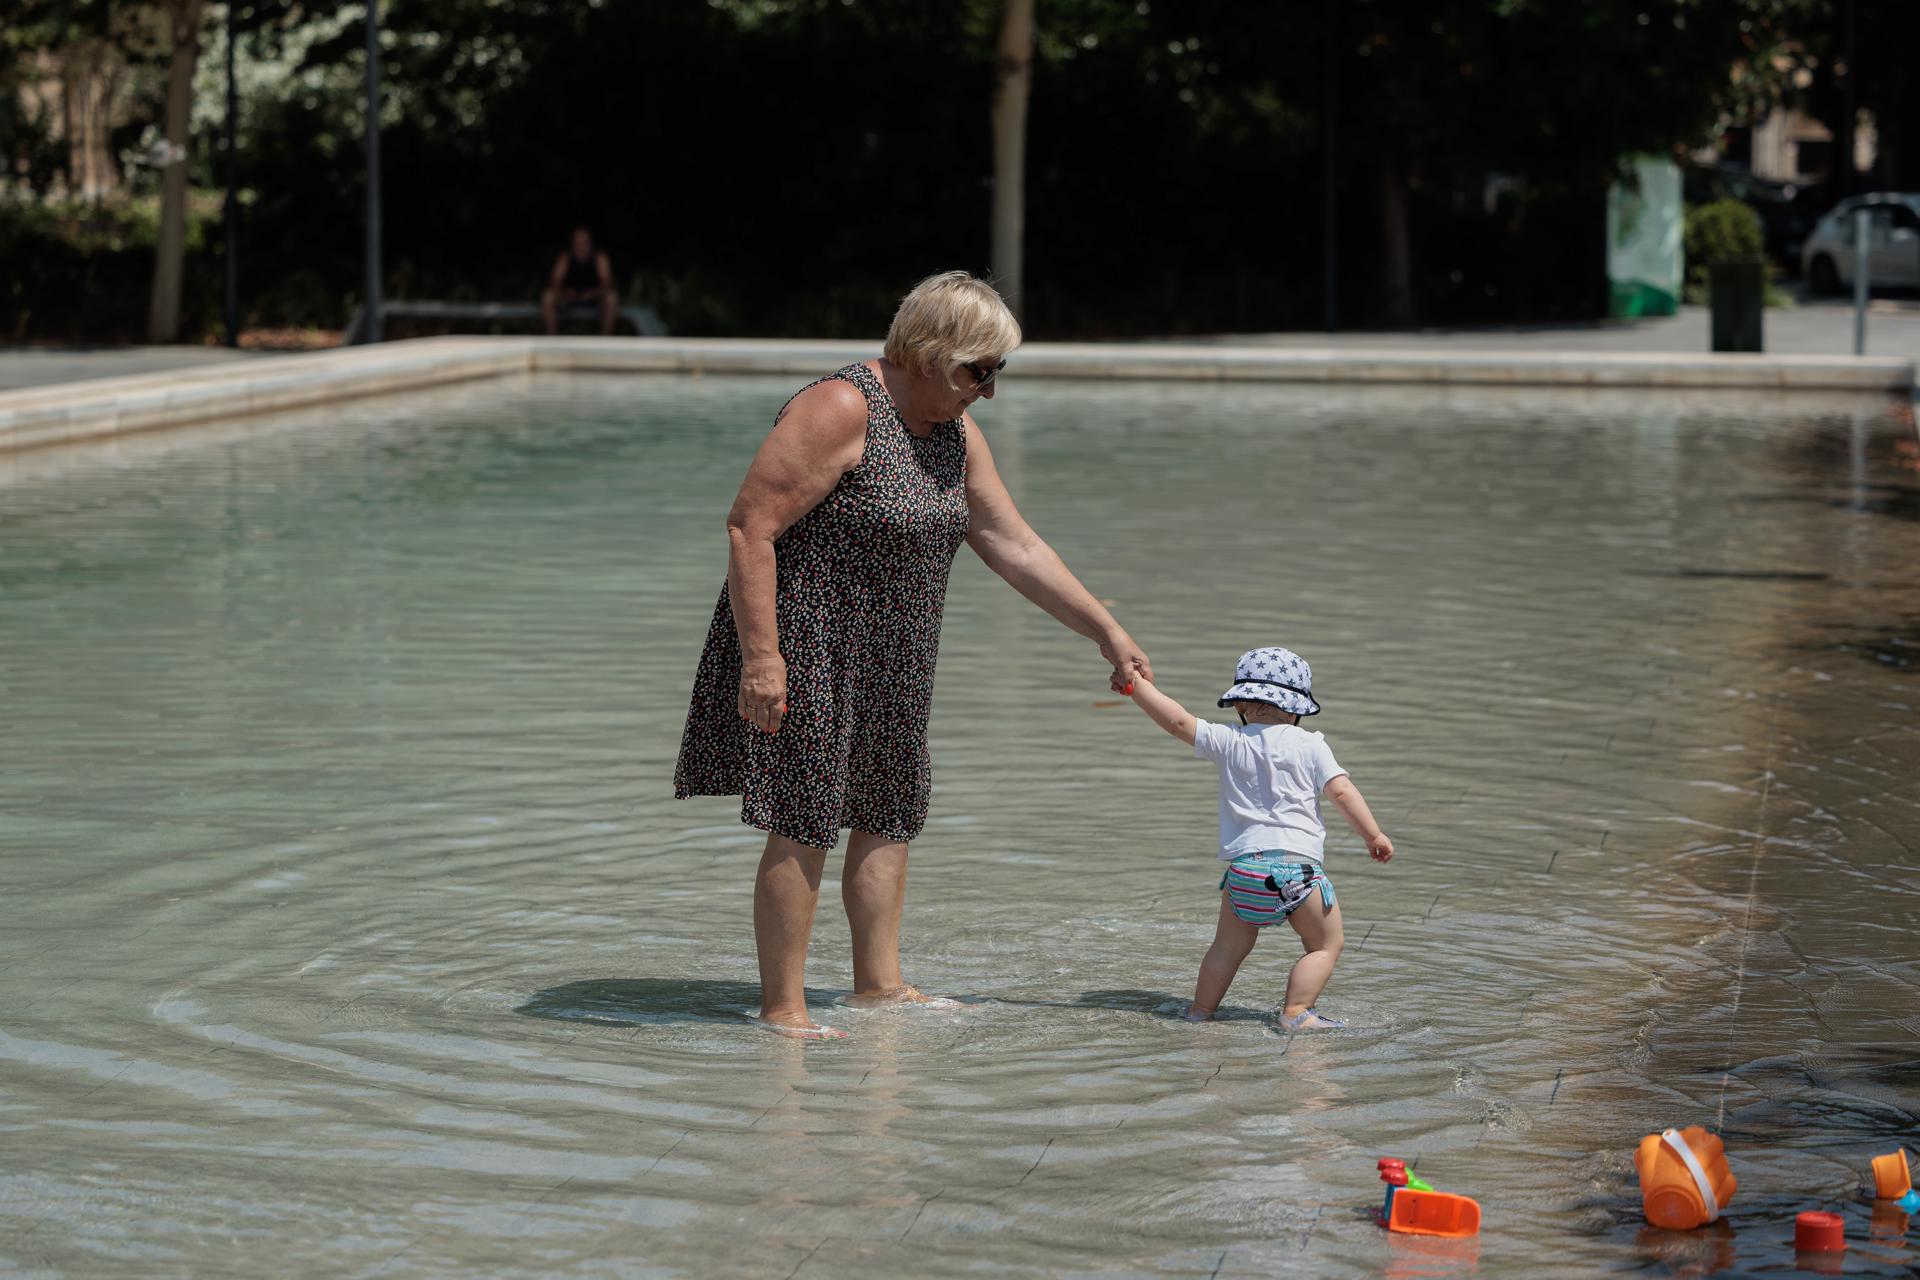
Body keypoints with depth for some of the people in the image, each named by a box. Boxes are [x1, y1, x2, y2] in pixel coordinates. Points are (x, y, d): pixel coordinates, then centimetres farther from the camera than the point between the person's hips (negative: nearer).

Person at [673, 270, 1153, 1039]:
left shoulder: (955, 435, 8)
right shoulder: (840, 412, -20)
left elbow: (1016, 547, 13)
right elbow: (750, 527, -23)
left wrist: (1107, 632, 12)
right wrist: (760, 655, -27)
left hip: (887, 660, 9)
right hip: (807, 651, -9)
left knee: (890, 816, 14)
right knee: (804, 829, -6)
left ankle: (878, 985, 24)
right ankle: (781, 1007, 1)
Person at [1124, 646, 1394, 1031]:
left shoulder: (1228, 741, 6)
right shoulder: (1309, 745, 1)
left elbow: (1178, 721, 7)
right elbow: (1342, 792, -3)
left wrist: (1138, 685, 15)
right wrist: (1374, 835, 2)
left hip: (1244, 865, 3)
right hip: (1299, 863, -3)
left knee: (1229, 946, 21)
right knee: (1326, 944, 10)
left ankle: (1201, 1010, 26)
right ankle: (1295, 1013, -2)